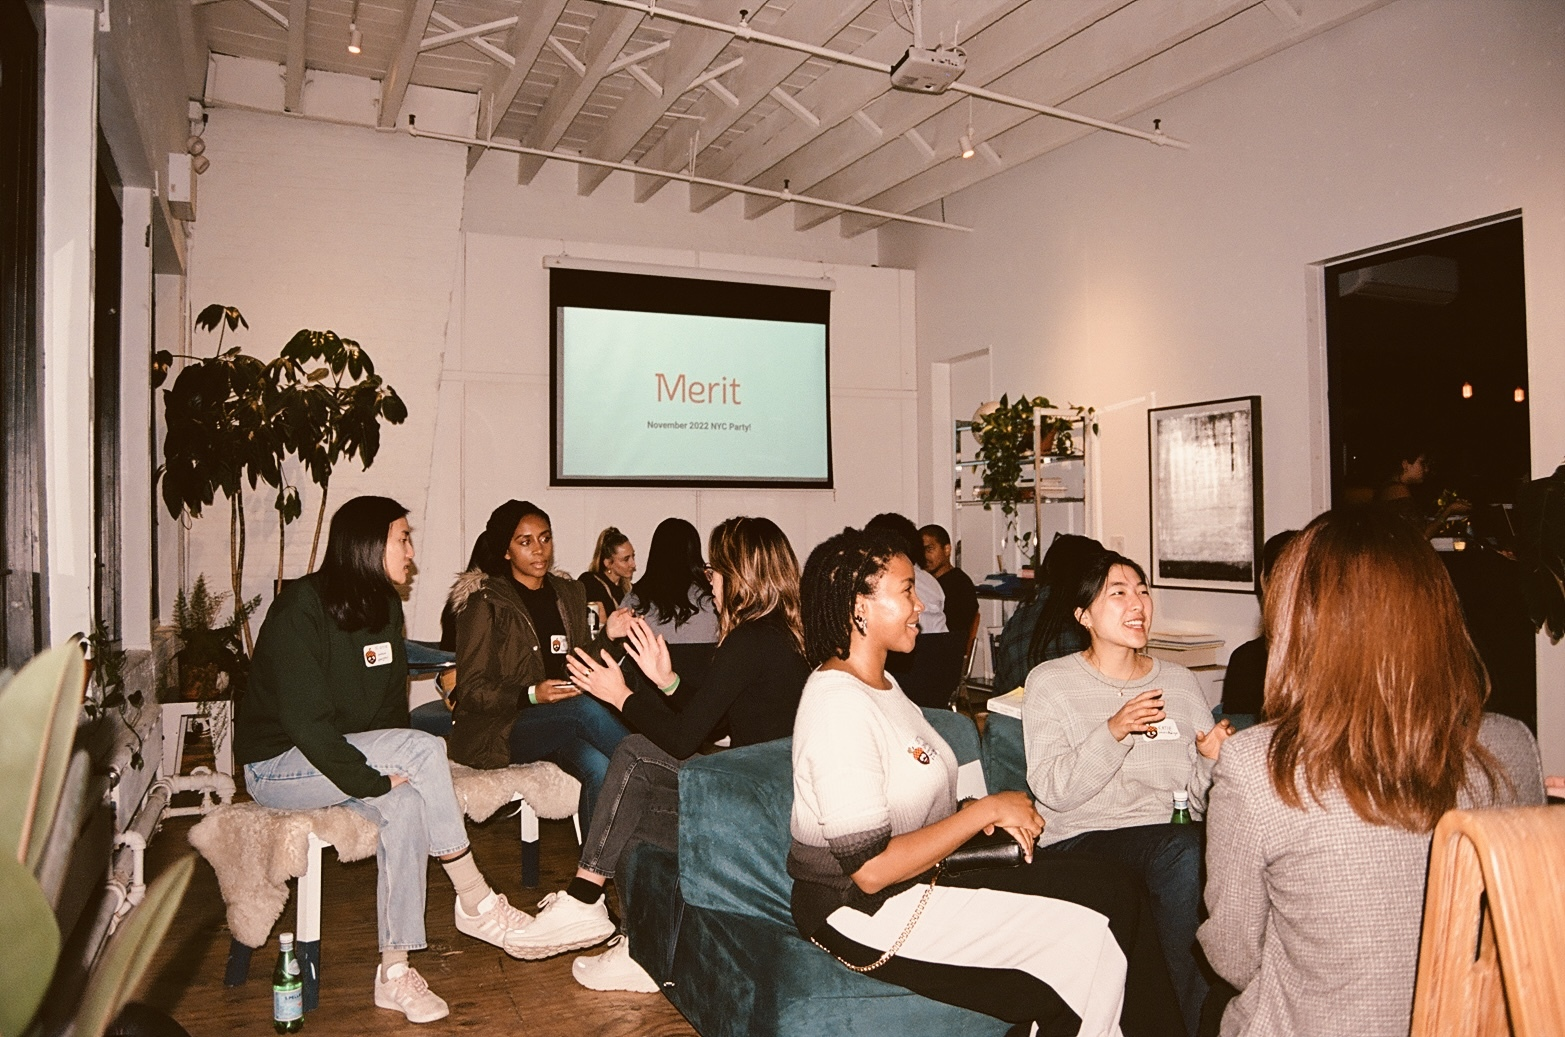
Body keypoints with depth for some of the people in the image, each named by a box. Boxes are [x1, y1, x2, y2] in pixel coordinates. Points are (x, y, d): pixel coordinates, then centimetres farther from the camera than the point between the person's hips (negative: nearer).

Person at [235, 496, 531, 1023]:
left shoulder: (385, 607, 6)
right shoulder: (300, 609, -18)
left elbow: (391, 702, 10)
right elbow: (304, 721, -24)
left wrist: (396, 772, -4)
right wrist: (374, 780, -24)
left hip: (349, 757, 7)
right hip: (278, 765, -7)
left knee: (407, 806, -25)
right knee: (425, 747, -27)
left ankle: (395, 972, -15)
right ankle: (475, 903, -15)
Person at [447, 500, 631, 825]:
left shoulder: (569, 594, 14)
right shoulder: (485, 604, -3)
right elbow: (470, 692, -6)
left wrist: (607, 637, -1)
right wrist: (531, 695, -22)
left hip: (560, 721, 5)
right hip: (497, 730, -5)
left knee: (599, 769, -31)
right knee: (587, 709, -33)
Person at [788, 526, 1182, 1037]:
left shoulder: (881, 683, 12)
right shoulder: (838, 707, -20)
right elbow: (870, 869, -24)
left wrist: (986, 815, -1)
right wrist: (985, 810, -17)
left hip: (926, 874, 9)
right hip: (866, 914, -9)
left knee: (1112, 888, -5)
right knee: (1092, 935, -13)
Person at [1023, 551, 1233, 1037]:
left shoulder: (1180, 681, 17)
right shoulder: (1050, 682, 5)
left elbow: (1200, 797, 15)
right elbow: (1052, 790, -7)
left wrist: (1212, 761, -7)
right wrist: (1113, 732, -19)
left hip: (1178, 840, 4)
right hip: (1084, 840, -3)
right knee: (1186, 851, -32)